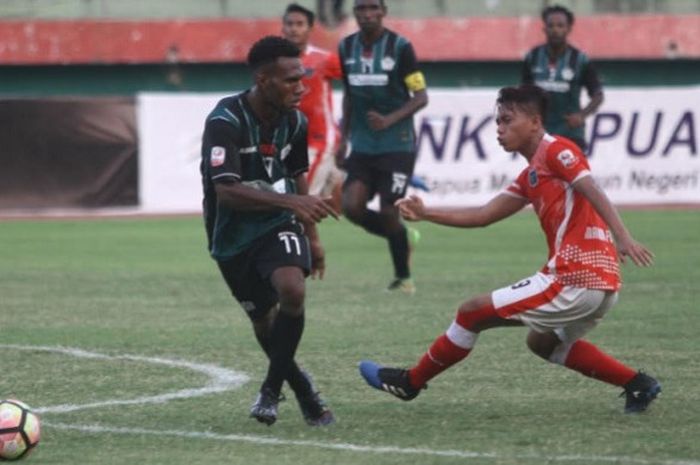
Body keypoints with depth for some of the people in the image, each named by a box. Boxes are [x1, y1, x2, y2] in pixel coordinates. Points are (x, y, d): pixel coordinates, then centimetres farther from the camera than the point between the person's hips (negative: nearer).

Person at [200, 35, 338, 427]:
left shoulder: (295, 121, -4)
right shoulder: (225, 122, -23)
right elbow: (226, 191, -32)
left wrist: (312, 236, 21)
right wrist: (291, 201, -40)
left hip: (278, 226, 2)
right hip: (233, 236, -2)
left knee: (292, 291, -27)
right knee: (265, 323, 7)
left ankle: (272, 390, -11)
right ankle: (305, 394, 34)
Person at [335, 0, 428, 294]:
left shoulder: (400, 47, -10)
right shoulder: (346, 47, 5)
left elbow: (421, 97, -9)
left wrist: (390, 120, -24)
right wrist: (343, 139, 14)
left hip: (397, 145, -4)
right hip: (362, 146, 5)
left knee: (388, 212, -5)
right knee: (352, 207, -10)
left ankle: (403, 278, 14)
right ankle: (399, 235, 19)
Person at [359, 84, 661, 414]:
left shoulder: (556, 151, -5)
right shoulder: (530, 177, 21)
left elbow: (595, 194, -19)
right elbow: (482, 216, 22)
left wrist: (623, 238, -31)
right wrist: (425, 214, 15)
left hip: (575, 281, -10)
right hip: (598, 285, 10)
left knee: (472, 312, 2)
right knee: (543, 342, 33)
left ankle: (410, 382, 19)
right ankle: (637, 384, 20)